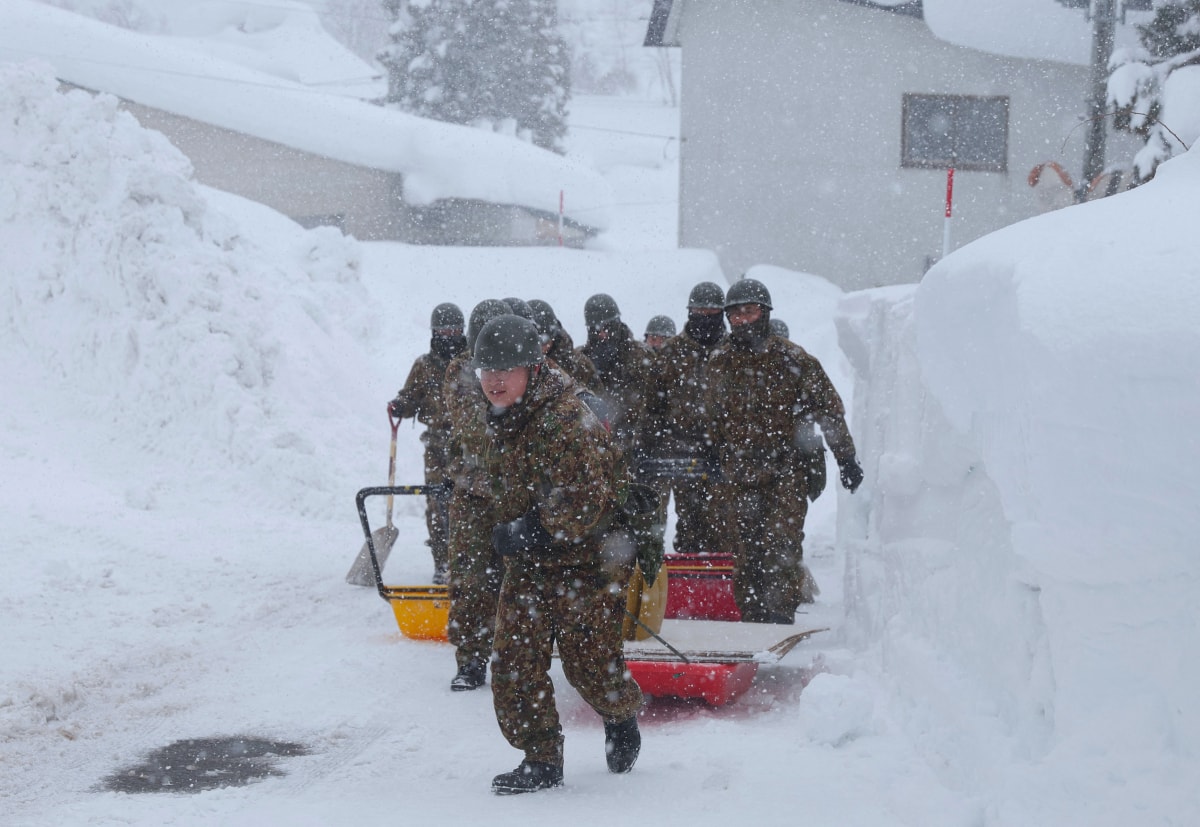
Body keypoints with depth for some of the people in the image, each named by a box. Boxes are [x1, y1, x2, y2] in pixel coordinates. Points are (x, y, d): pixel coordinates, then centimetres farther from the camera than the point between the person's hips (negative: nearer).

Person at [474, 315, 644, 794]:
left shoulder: (566, 422, -26)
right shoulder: (504, 417, 4)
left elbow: (583, 505, -30)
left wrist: (527, 532, -21)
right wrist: (512, 531, 12)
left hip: (586, 561, -8)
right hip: (526, 565, 8)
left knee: (589, 664, 3)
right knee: (515, 664, 0)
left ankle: (621, 716, 35)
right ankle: (541, 761, 10)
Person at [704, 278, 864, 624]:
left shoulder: (792, 359, 0)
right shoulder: (720, 362, 10)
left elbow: (828, 408, 3)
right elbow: (712, 416, 21)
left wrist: (846, 458, 1)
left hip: (785, 470, -3)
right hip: (739, 474, 3)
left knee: (781, 545, -11)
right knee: (745, 549, 3)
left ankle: (780, 616, -7)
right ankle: (752, 618, 10)